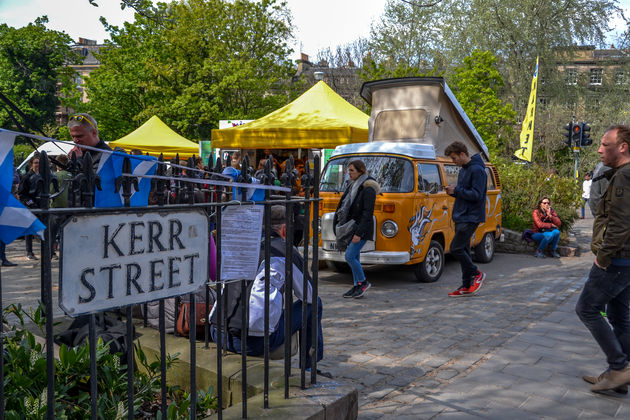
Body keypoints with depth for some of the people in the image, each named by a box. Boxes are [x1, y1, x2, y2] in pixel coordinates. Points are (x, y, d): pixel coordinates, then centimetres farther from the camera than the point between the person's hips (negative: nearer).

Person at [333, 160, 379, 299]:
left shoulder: (368, 189, -15)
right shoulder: (353, 186, 13)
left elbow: (368, 213, -20)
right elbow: (344, 206, 19)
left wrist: (359, 233, -23)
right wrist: (338, 225, 16)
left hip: (362, 230, -9)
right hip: (351, 228, 9)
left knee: (350, 256, -12)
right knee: (354, 258, 11)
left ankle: (363, 282, 6)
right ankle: (357, 287, 19)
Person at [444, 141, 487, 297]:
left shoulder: (477, 170, -14)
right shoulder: (463, 170, 16)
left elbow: (476, 195, -20)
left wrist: (456, 190, -16)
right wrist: (453, 192, 3)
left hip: (470, 217, -10)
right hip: (461, 217, 10)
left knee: (456, 249, -12)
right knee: (463, 250, 10)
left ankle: (477, 274, 7)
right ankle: (467, 286, 15)